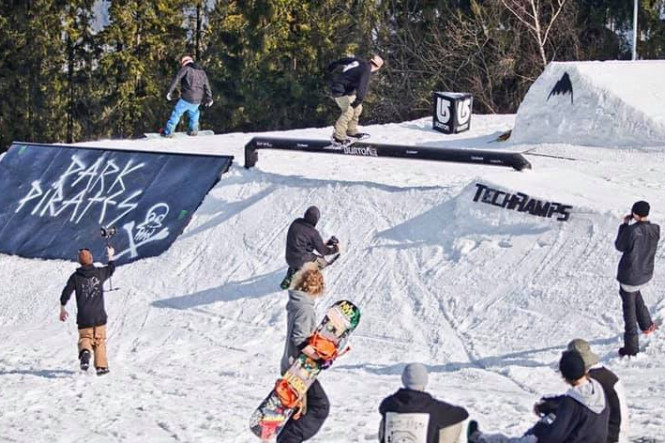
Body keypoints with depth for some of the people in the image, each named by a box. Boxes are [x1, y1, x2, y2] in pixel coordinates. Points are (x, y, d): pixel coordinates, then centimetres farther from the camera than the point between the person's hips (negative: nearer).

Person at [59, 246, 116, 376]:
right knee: (99, 340, 11)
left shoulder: (75, 277, -2)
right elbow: (111, 268, 20)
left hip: (83, 317, 0)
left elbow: (65, 294, -1)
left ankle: (85, 352, -25)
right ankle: (101, 366, 10)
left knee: (85, 338, 8)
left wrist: (62, 309, 13)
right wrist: (110, 256, 39)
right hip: (99, 315, 0)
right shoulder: (100, 273, 0)